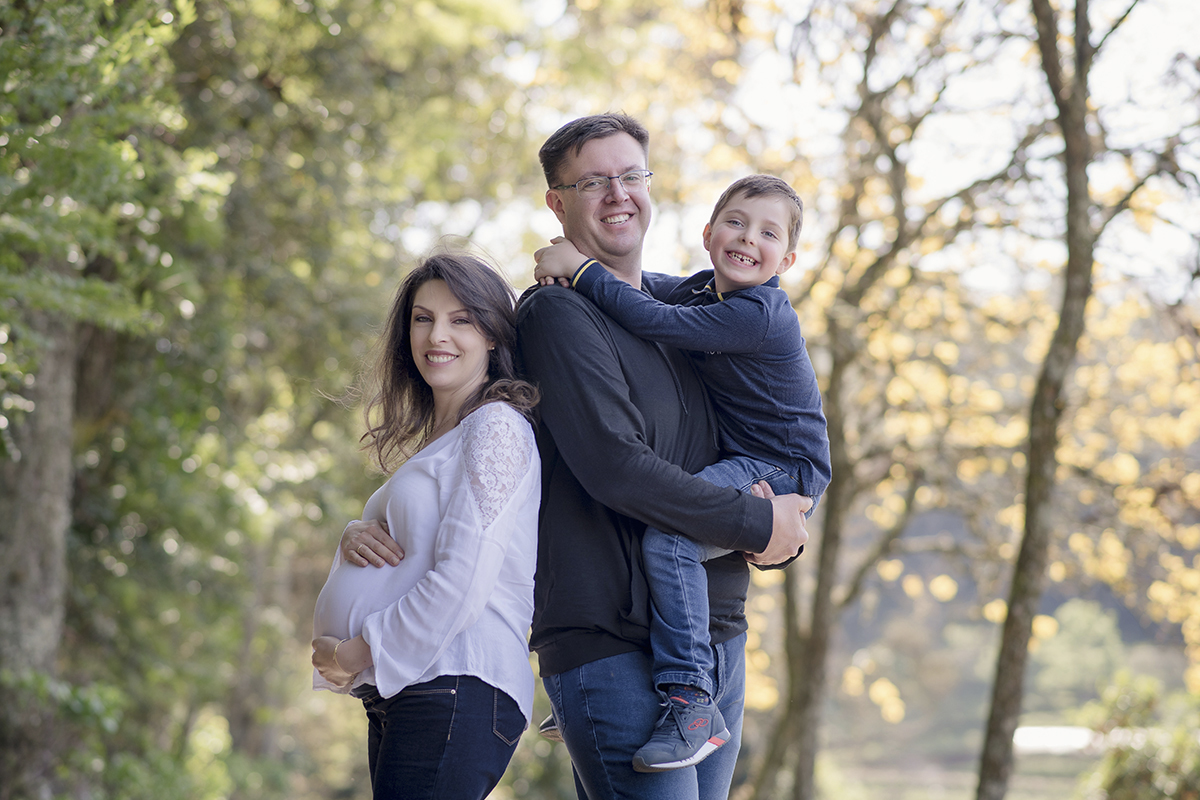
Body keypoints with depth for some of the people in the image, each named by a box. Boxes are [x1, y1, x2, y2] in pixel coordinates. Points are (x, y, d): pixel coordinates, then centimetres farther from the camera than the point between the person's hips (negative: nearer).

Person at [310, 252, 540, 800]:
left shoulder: (497, 426, -7)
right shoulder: (435, 443, 23)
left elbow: (462, 582, -16)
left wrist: (358, 653, -9)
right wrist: (358, 536, 1)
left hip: (457, 692, -9)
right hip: (397, 699, 9)